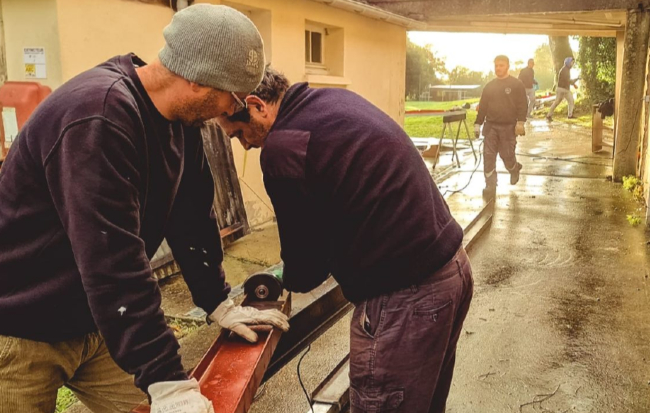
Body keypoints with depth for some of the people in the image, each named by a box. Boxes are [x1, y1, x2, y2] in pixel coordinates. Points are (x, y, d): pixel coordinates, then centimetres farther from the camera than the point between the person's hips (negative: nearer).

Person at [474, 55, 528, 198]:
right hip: (490, 126, 4)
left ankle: (514, 169, 35)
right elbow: (482, 106, 13)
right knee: (488, 156, -3)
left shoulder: (516, 84, -3)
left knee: (506, 155, 0)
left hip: (508, 127, -4)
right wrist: (478, 124, 8)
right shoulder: (489, 86, 10)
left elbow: (522, 105, -7)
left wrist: (520, 123, -16)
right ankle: (490, 186, 3)